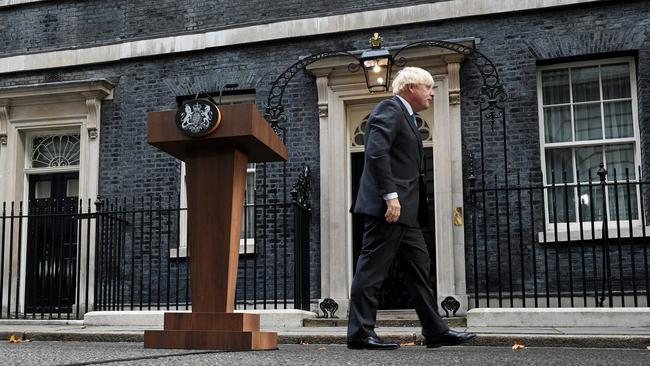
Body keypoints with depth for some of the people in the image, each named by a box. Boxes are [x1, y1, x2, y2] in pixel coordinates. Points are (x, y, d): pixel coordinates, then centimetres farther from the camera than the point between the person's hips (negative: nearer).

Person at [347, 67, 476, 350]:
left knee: (419, 267, 11)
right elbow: (376, 152, -20)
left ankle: (435, 331, 16)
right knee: (372, 268, -7)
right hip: (387, 207, -11)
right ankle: (360, 334, -2)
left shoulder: (405, 116, 24)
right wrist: (390, 196, -25)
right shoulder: (389, 109, -7)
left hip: (404, 210, 11)